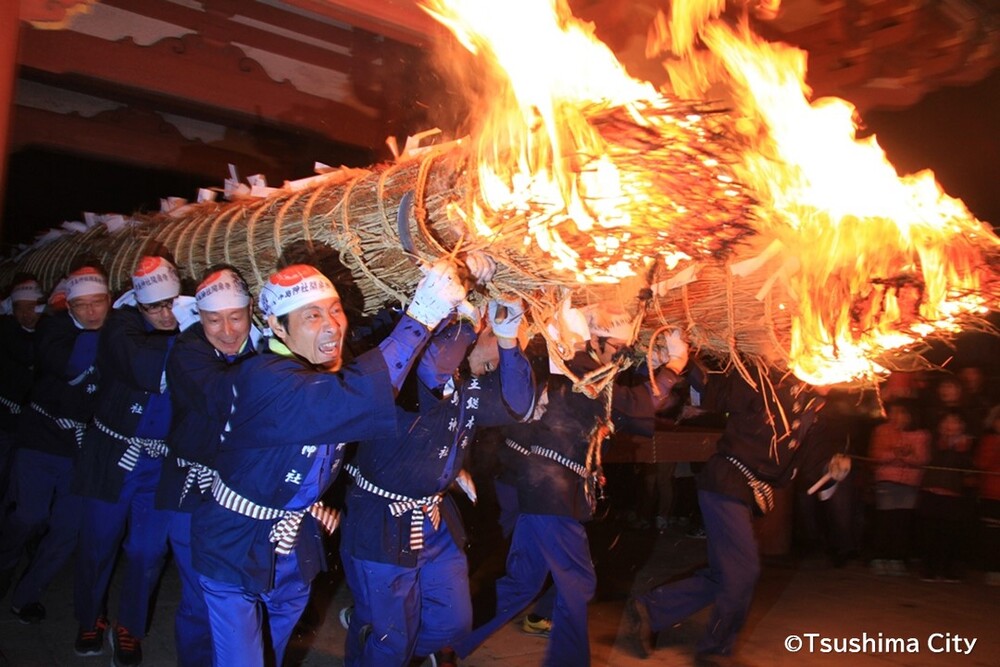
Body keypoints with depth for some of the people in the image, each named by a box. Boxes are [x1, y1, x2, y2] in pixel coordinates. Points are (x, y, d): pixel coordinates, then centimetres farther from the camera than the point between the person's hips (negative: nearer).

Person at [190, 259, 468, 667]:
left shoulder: (331, 371, -5)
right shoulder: (264, 379, -32)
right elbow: (356, 400, -48)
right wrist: (420, 316, -47)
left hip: (296, 552, 7)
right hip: (236, 552, -7)